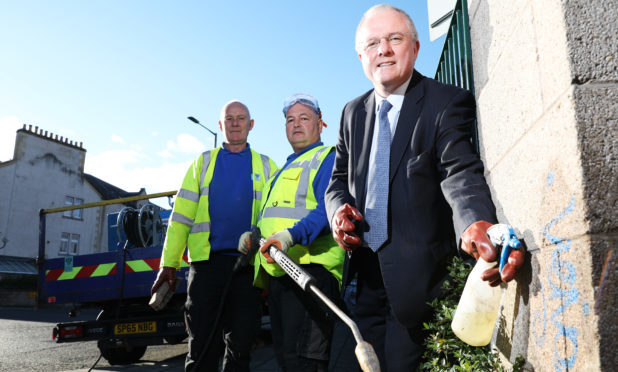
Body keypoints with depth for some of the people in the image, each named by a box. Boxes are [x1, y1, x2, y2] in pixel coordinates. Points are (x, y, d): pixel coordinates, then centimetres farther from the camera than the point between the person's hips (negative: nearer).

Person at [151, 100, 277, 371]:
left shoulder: (265, 166, 14)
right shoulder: (203, 163, 15)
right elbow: (181, 215, 9)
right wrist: (169, 263, 0)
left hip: (248, 264, 0)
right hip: (207, 261, 0)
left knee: (240, 347, 7)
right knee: (202, 347, 2)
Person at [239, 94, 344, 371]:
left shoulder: (328, 158, 1)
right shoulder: (285, 168, 29)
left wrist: (292, 235, -32)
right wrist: (253, 234, 13)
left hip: (310, 265, -9)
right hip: (277, 270, 9)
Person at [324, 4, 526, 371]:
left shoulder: (448, 102, -9)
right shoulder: (353, 112, 10)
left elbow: (460, 171, -23)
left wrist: (475, 223, -45)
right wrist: (339, 208, -9)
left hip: (416, 273, -5)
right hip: (366, 269, 6)